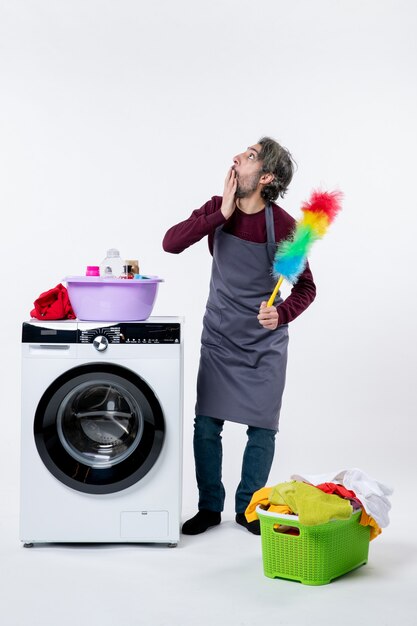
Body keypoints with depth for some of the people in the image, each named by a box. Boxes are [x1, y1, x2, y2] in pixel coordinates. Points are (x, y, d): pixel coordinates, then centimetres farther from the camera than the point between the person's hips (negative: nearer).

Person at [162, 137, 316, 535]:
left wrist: (282, 313, -28)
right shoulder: (217, 210, -6)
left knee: (262, 428, 2)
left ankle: (248, 508, 21)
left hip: (265, 342, -2)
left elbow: (306, 287, -9)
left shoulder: (283, 225, -16)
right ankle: (209, 507, 18)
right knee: (207, 424, 2)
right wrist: (223, 214, -24)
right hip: (219, 338, 2)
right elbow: (171, 243, -19)